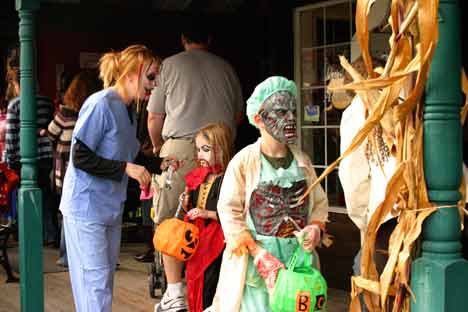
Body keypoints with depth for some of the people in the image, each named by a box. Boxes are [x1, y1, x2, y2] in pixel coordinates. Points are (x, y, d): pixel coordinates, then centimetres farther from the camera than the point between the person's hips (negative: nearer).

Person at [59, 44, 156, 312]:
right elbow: (81, 158, -19)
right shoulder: (101, 104, -17)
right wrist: (126, 168, -22)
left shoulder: (129, 111, 9)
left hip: (112, 207, 9)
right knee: (95, 281, -6)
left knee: (106, 279, 14)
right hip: (86, 207, -9)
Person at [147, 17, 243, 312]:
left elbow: (154, 118, 10)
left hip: (181, 147, -3)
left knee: (170, 220, 1)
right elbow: (239, 114, 26)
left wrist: (159, 148, 27)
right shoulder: (225, 67, 17)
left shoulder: (170, 65, 9)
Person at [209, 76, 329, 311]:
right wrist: (259, 253, -14)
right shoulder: (243, 161, -9)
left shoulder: (302, 161, 6)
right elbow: (229, 210, -9)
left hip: (299, 255, 4)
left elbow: (319, 202, 14)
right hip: (255, 257, -4)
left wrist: (316, 228, -7)